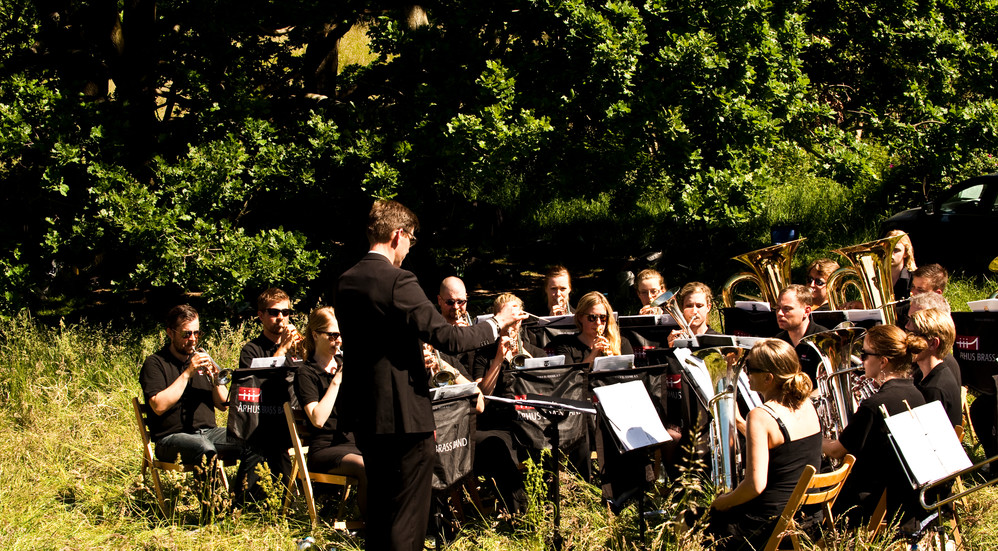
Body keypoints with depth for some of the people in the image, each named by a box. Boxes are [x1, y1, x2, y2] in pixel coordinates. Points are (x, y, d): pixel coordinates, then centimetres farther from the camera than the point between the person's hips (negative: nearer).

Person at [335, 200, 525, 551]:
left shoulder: (346, 283, 6)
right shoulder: (399, 282, -18)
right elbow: (449, 339, -20)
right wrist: (495, 324, -4)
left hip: (364, 414, 8)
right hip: (404, 415, -8)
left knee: (378, 513, 19)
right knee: (407, 521, -1)